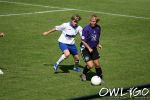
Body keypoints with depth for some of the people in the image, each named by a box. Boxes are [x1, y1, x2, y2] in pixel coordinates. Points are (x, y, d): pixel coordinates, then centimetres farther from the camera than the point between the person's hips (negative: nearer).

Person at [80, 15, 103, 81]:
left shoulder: (98, 28, -3)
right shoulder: (86, 29, -22)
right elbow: (83, 41, -19)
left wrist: (98, 44, 3)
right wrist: (89, 48, -18)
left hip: (93, 48, 6)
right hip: (85, 49, -6)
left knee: (97, 64, 6)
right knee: (90, 65, -12)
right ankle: (84, 74, 18)